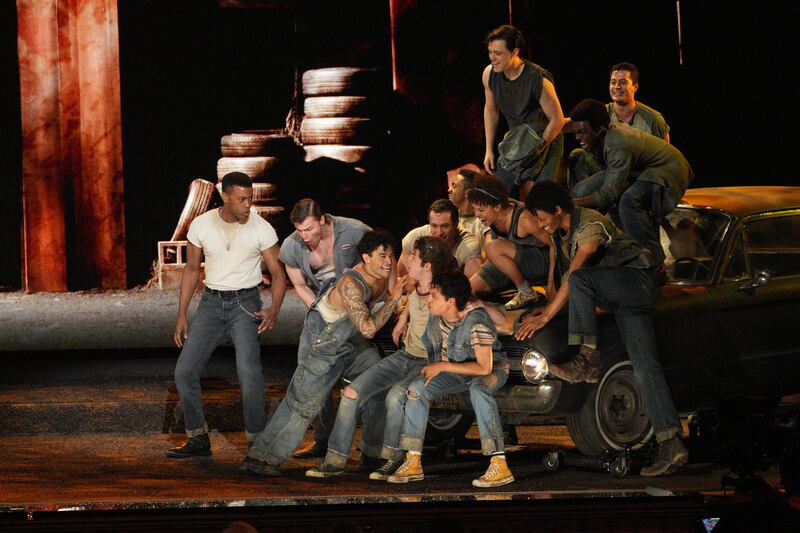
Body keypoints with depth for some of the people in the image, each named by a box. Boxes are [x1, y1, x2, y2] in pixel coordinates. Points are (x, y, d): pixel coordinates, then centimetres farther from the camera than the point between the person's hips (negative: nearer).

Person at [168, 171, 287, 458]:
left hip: (245, 303, -3)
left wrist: (274, 310, -20)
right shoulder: (201, 225, -2)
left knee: (248, 371, -23)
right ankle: (198, 439, 12)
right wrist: (181, 315, 6)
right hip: (211, 302, 3)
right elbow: (191, 270, 9)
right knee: (185, 371, -2)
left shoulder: (261, 229, -9)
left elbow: (278, 273, -3)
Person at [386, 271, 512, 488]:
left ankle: (500, 467, -43)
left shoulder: (476, 322, -30)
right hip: (456, 371, 7)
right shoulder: (435, 316, -7)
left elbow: (484, 368, -33)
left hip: (492, 369, -7)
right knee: (417, 387, -13)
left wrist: (442, 366, -29)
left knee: (478, 390, -40)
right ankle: (413, 463, -11)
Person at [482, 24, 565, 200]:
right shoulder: (490, 75, -9)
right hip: (515, 141, 6)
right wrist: (489, 150, 7)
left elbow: (557, 119, -18)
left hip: (546, 140, -6)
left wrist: (535, 152, -14)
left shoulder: (539, 80, -27)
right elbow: (491, 110, 8)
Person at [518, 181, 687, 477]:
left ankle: (588, 359, -30)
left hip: (641, 282, -8)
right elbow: (557, 272, 12)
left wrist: (546, 316, -26)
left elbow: (574, 274, -26)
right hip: (621, 297, 8)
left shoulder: (591, 225, -20)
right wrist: (546, 305, -7)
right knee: (644, 366, -6)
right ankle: (671, 444, -16)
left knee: (580, 279, -32)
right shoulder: (558, 232, 8)